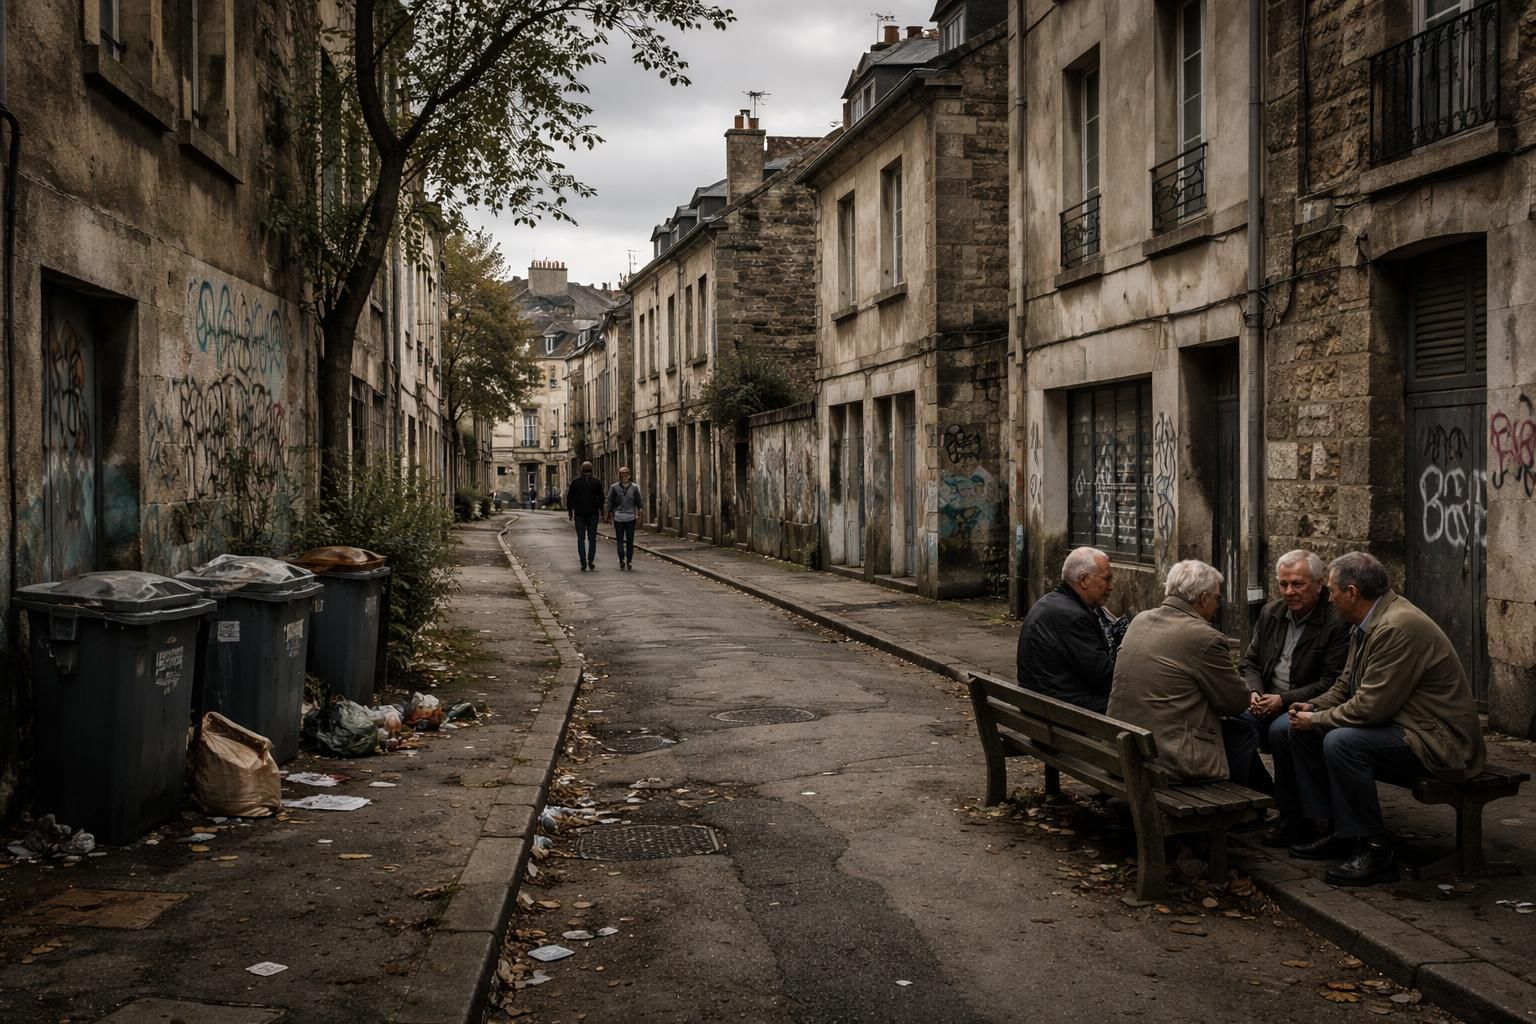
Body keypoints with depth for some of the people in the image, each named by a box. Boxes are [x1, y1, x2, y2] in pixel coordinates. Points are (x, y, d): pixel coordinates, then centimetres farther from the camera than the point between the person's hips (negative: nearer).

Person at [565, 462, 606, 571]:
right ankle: (591, 561, -2)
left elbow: (570, 498, 0)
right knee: (592, 538, 8)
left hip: (579, 513, 0)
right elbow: (601, 498, -1)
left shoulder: (575, 482, -1)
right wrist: (601, 512, 8)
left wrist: (570, 512, 7)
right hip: (593, 513, 0)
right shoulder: (597, 482, -1)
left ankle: (583, 563, -4)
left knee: (581, 538, 5)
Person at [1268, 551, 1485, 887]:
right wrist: (1314, 708, 0)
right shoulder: (1368, 623, 8)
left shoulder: (1399, 627, -24)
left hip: (1434, 739, -11)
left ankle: (1374, 850, -19)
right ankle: (1339, 831, 9)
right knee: (1291, 729, 4)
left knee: (1341, 742, -33)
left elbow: (1372, 707, -27)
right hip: (1395, 723, 11)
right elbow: (1347, 684, 18)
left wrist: (1317, 719, -14)